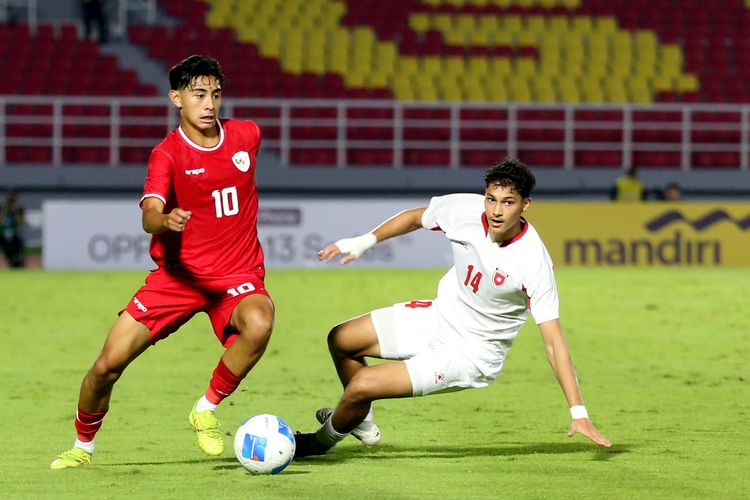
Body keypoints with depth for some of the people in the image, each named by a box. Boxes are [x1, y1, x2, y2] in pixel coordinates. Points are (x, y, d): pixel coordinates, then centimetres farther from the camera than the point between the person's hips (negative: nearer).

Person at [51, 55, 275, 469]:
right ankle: (83, 447, 23)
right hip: (178, 274, -1)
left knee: (258, 324, -35)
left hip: (237, 275, 1)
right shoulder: (167, 154, -11)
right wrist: (166, 220, -50)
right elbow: (149, 215, -28)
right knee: (108, 364, -6)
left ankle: (207, 411, -12)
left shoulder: (247, 135, 0)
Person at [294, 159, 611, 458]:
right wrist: (364, 241, -1)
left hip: (471, 354, -6)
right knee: (341, 340, 13)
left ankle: (323, 440, 19)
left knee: (362, 385, -14)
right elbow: (415, 217, 7)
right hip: (439, 316, 6)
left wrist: (578, 412, -29)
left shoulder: (534, 262, -31)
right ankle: (362, 422, 39)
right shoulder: (464, 210, -17)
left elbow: (554, 342, -27)